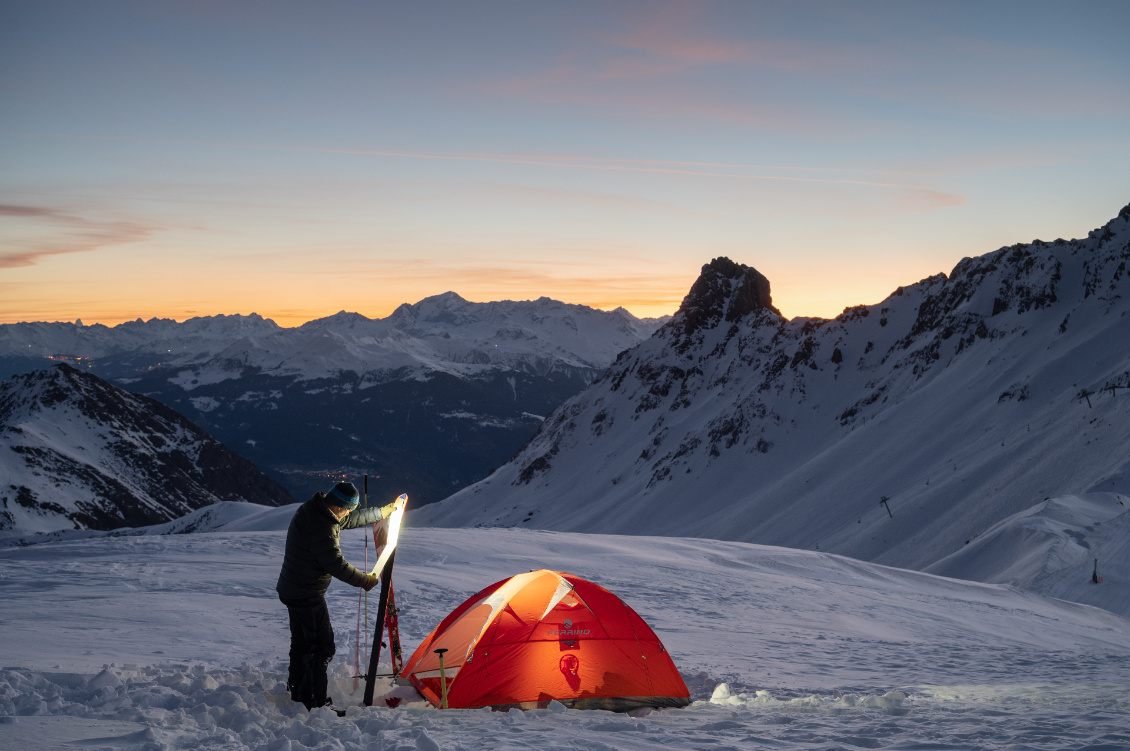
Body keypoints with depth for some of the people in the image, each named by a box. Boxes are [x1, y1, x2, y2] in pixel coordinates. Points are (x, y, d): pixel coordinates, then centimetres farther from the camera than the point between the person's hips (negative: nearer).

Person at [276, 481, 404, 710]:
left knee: (302, 643, 21)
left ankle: (297, 692, 33)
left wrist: (384, 511, 28)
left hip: (292, 590, 11)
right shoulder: (321, 528, -29)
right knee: (323, 647, -4)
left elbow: (353, 519, 19)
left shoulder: (312, 510, 4)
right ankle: (314, 701, -1)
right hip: (308, 596, -11)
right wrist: (365, 580, -7)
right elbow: (337, 566, -23)